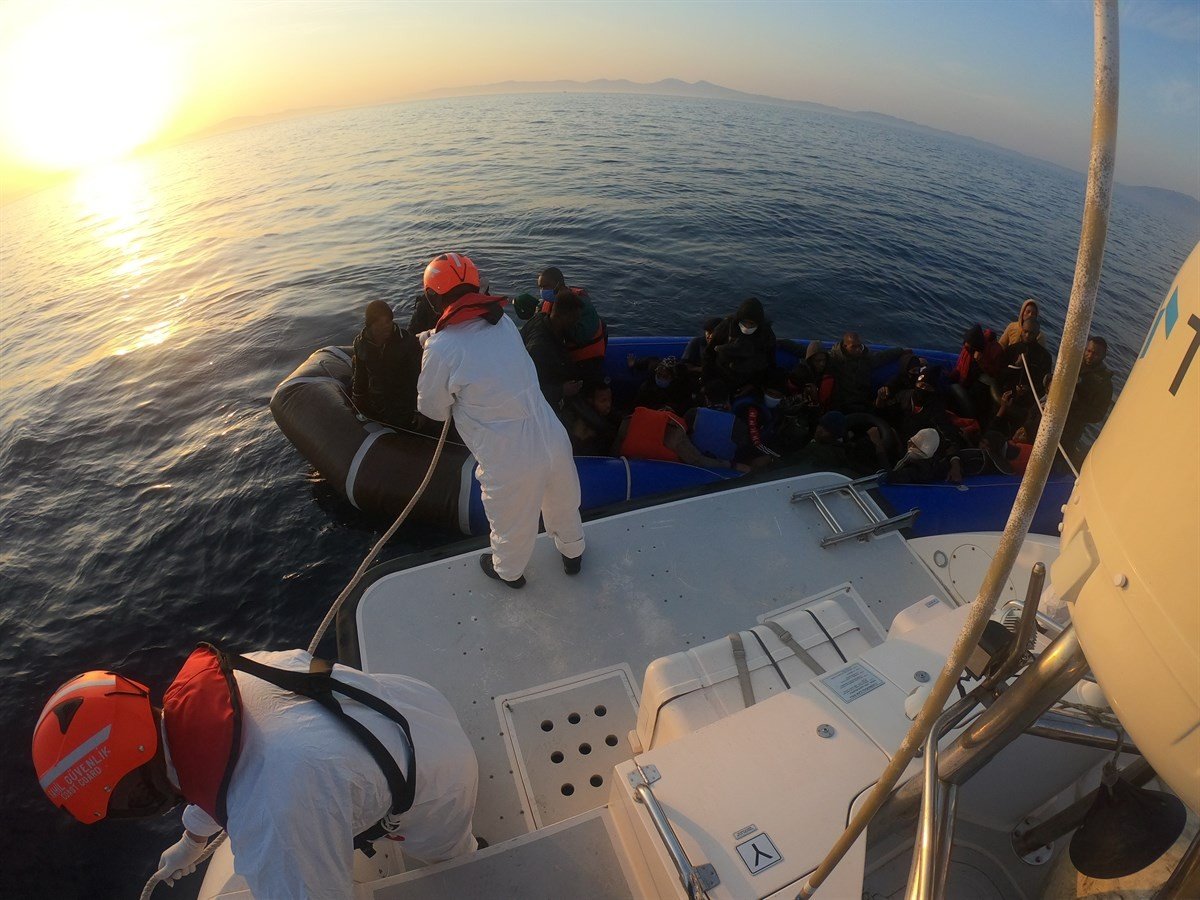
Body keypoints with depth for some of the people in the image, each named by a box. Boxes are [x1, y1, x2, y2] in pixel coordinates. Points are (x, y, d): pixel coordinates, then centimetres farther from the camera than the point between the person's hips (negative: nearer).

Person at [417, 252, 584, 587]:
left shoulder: (441, 349, -16)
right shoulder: (503, 321, 1)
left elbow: (433, 409, -2)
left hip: (510, 464, -5)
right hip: (554, 440, 5)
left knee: (512, 528, 25)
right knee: (563, 505, 31)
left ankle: (509, 571, 54)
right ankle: (572, 553, 59)